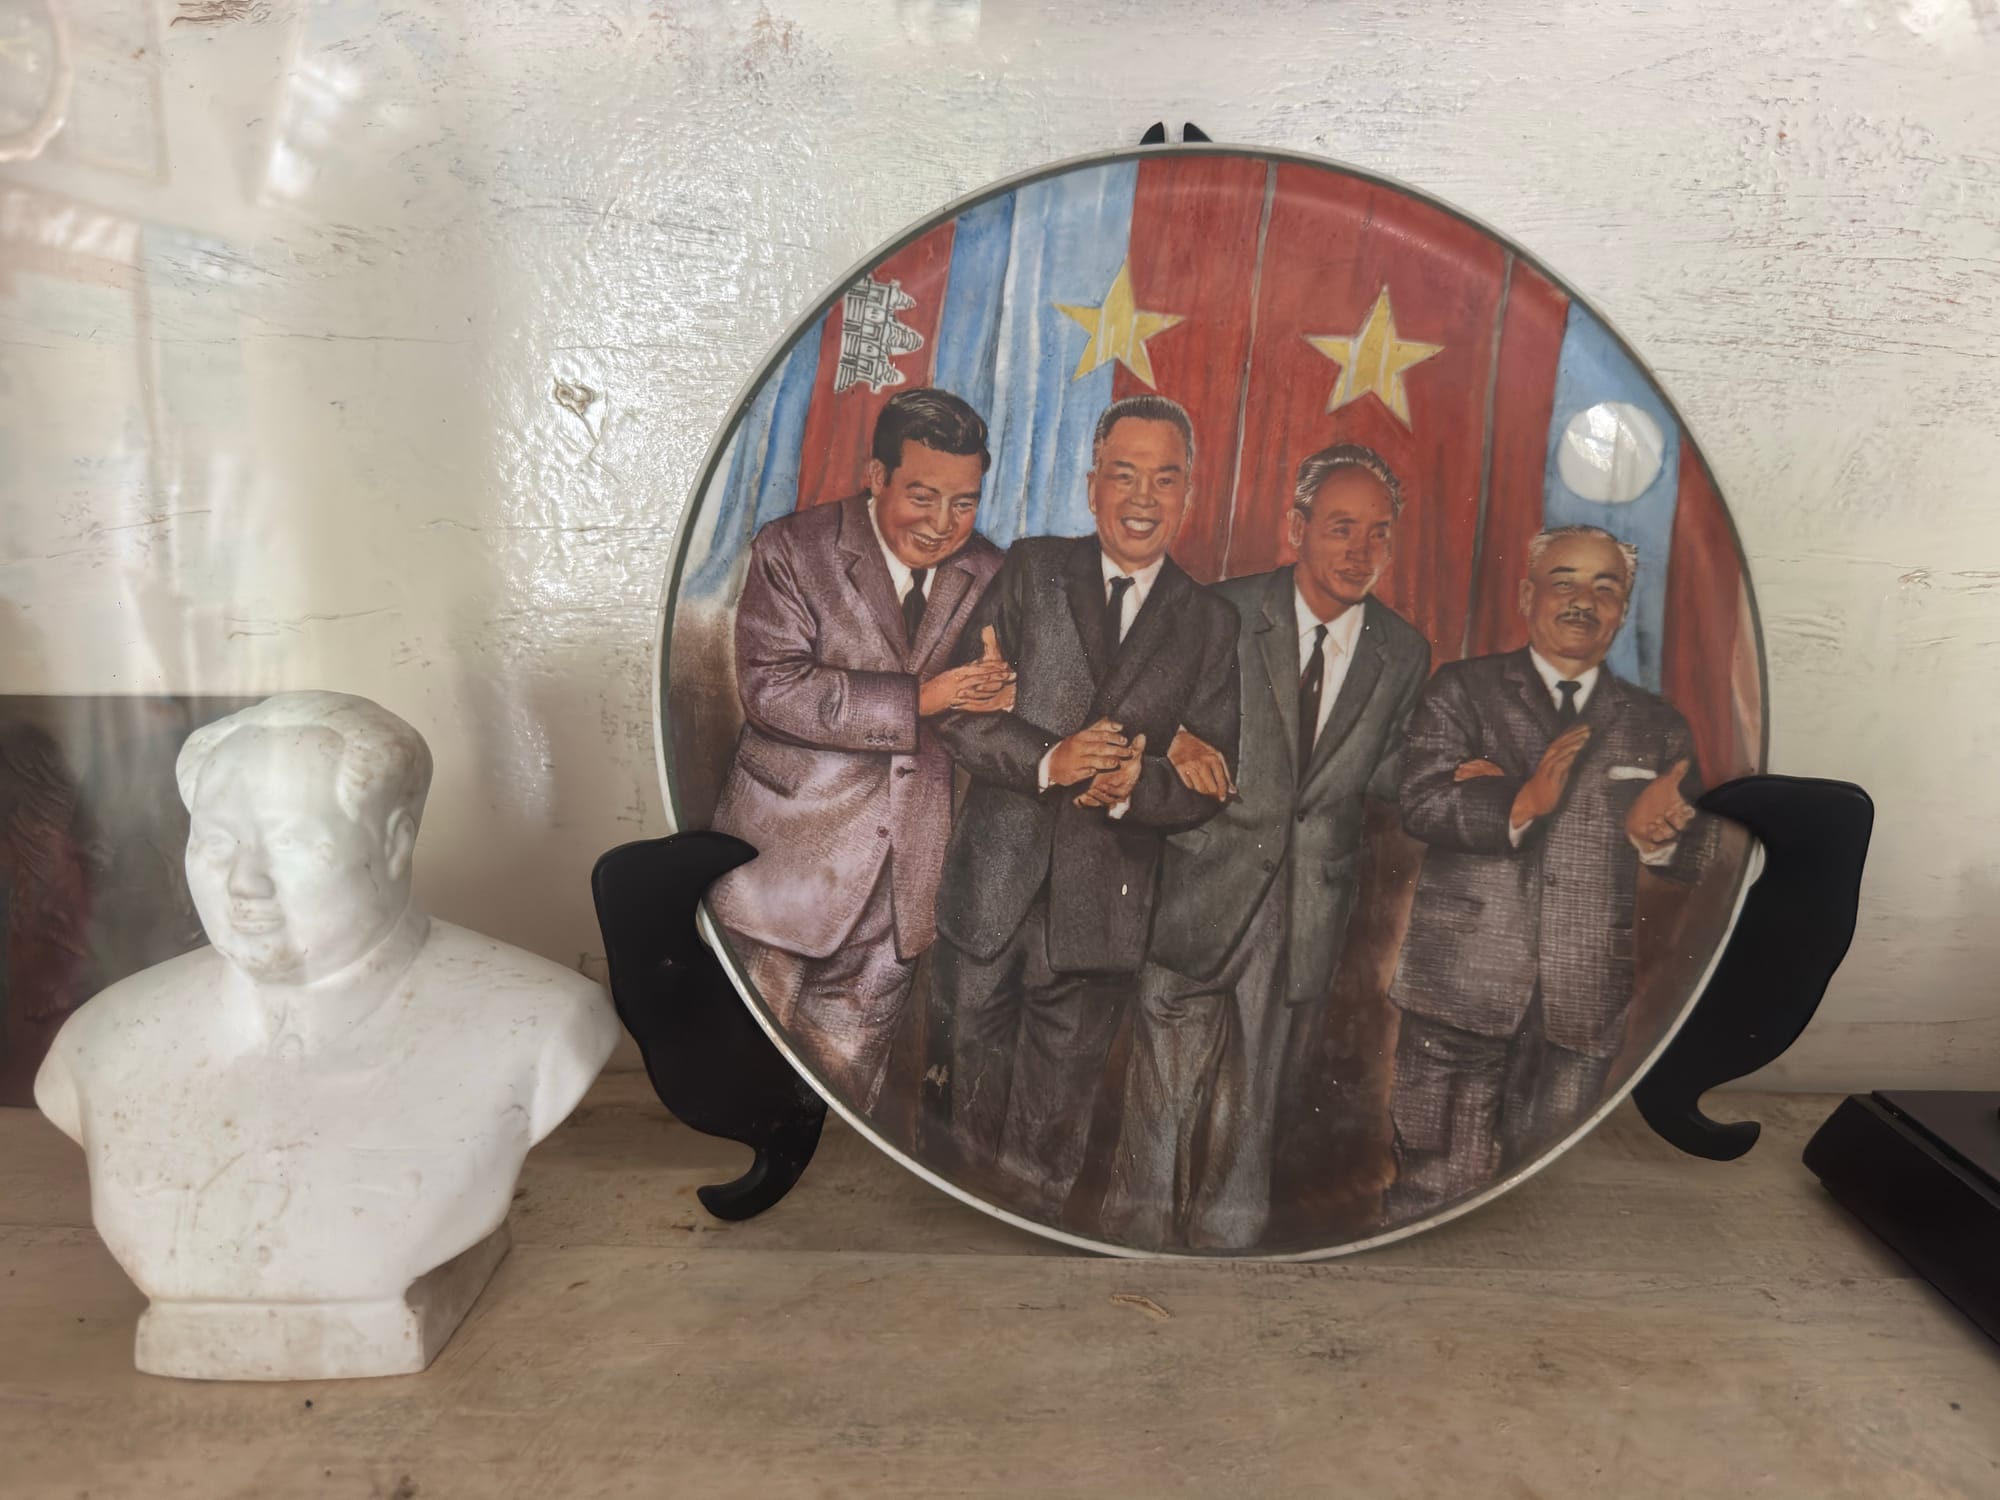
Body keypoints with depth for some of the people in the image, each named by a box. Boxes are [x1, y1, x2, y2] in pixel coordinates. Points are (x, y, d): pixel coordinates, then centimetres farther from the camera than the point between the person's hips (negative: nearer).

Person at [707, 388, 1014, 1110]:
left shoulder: (989, 577, 6)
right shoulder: (791, 548, -5)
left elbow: (995, 716, 11)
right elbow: (771, 688, -17)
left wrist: (997, 694, -14)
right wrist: (919, 698, -20)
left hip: (902, 886, 3)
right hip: (786, 860, -2)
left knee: (847, 1086, 14)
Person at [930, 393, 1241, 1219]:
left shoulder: (1211, 623, 5)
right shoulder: (1029, 569, 2)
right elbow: (959, 711, -5)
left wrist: (1133, 788, -19)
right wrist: (1048, 761, -21)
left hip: (1100, 908, 0)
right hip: (991, 884, 0)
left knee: (1053, 1121, 14)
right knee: (970, 1083, 14)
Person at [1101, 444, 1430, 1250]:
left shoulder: (1404, 653, 3)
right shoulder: (1225, 611, -5)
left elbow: (1382, 776, 7)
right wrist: (1177, 738, -20)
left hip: (1310, 907, 2)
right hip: (1205, 889, -2)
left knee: (1254, 1099, 15)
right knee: (1165, 1087, 3)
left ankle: (1226, 1235, 34)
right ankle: (1139, 1235, 23)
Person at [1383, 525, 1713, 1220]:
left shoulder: (1657, 725, 15)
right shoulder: (1462, 690, 5)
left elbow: (1696, 853, 10)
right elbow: (1424, 805, -9)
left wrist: (1654, 835, -13)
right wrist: (1520, 803, -25)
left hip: (1585, 1000, 3)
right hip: (1463, 984, -3)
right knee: (1438, 1182, 0)